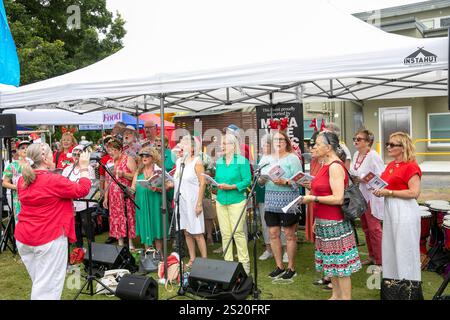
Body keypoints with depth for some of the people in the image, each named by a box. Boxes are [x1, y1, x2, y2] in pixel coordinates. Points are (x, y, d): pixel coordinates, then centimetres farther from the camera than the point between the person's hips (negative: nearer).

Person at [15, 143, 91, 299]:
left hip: (23, 238, 7)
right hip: (49, 238, -7)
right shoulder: (53, 180, -18)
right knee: (47, 285, 2)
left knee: (38, 281, 22)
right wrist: (84, 168, -1)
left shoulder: (23, 180, 4)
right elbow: (82, 190, -10)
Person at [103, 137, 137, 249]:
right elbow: (107, 181, 17)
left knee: (128, 217, -3)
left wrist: (123, 174, -20)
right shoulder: (109, 162, 14)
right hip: (113, 196, 5)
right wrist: (105, 197, 13)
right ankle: (120, 243, 12)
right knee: (116, 218, 4)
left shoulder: (128, 159, -2)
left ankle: (130, 244, 7)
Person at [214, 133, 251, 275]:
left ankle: (244, 263, 9)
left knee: (238, 232, -4)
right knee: (225, 234, 7)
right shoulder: (219, 161, 13)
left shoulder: (242, 161, -4)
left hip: (236, 200, -5)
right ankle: (228, 262, 17)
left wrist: (231, 186, -18)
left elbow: (247, 180, -11)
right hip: (221, 200, 5)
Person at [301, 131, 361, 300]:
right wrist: (313, 188, 8)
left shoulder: (335, 166, -18)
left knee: (339, 262, 1)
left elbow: (338, 198, -23)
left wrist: (313, 199, -17)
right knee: (331, 260, 18)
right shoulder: (326, 165, 10)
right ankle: (336, 295, 31)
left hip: (334, 222, -10)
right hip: (324, 221, 10)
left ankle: (346, 297, 12)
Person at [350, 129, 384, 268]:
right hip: (360, 196, 9)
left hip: (371, 196, -8)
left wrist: (363, 179, -23)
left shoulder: (373, 156, -16)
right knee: (366, 228, 16)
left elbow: (381, 177, -21)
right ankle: (372, 256, 29)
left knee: (374, 228, -2)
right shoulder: (356, 155, 10)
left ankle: (379, 260, 9)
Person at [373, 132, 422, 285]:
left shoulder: (411, 166, -13)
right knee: (390, 248, 17)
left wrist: (389, 192, -18)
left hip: (405, 210, -9)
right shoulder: (390, 165, 12)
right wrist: (378, 189, 1)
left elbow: (414, 192, -19)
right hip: (390, 208, 9)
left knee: (405, 250, 1)